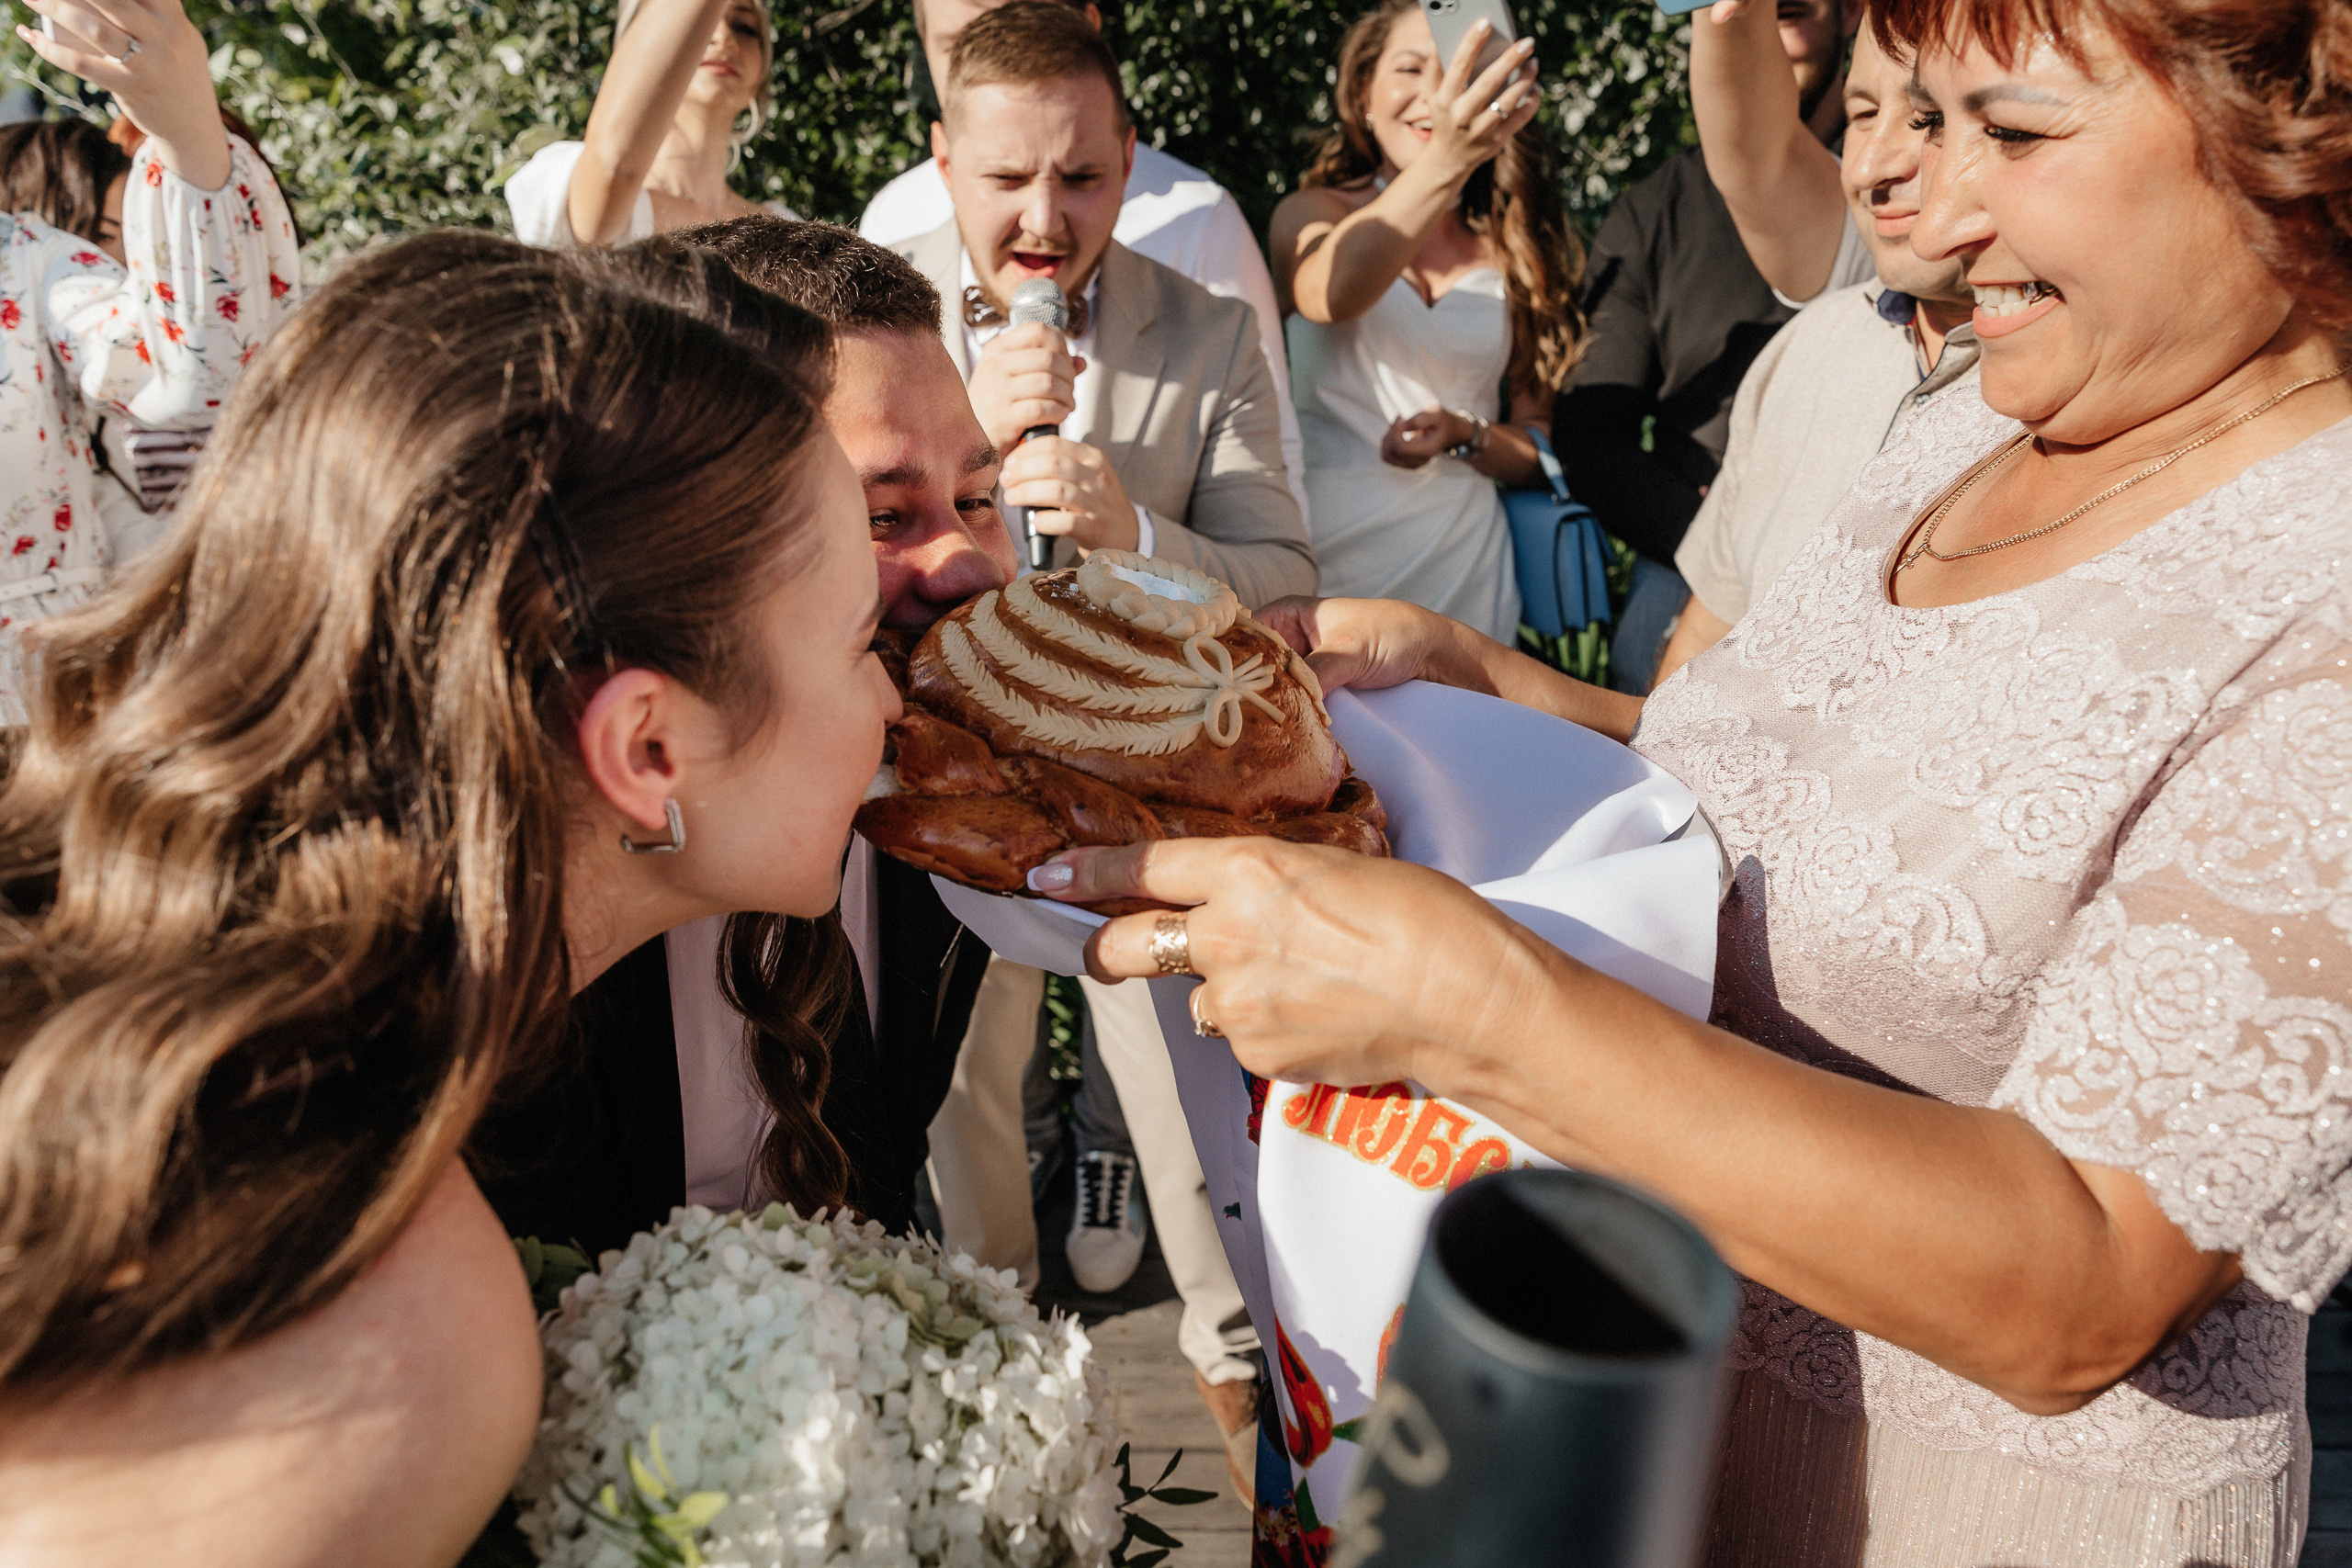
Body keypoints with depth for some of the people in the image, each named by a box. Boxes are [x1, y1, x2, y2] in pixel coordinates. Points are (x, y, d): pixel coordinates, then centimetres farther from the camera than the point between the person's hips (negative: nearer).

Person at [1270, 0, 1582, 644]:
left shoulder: (1515, 253, 10)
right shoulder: (1312, 213, 4)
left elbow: (1543, 453, 11)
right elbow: (1329, 292, -22)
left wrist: (1464, 437, -11)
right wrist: (1445, 162, -37)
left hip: (1460, 566, 2)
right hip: (1324, 560, -2)